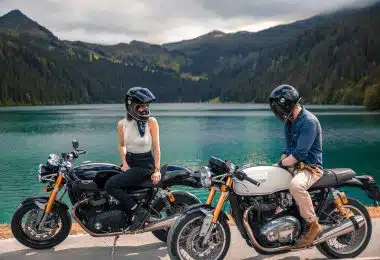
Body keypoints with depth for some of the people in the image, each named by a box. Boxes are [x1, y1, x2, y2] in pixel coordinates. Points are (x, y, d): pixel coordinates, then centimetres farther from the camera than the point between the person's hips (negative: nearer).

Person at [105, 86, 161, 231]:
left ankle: (140, 212, -9)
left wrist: (157, 169, -11)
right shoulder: (122, 124, -1)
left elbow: (156, 147, -7)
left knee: (111, 185, -22)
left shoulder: (151, 122, -12)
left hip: (145, 164, -6)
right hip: (129, 161, 6)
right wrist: (124, 164, 0)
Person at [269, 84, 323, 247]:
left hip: (310, 167, -9)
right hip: (294, 165, 9)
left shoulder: (309, 121, -20)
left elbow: (299, 154, -25)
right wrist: (280, 163, 2)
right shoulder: (289, 122, 10)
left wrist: (281, 163, -14)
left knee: (295, 185, -38)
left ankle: (313, 225, -20)